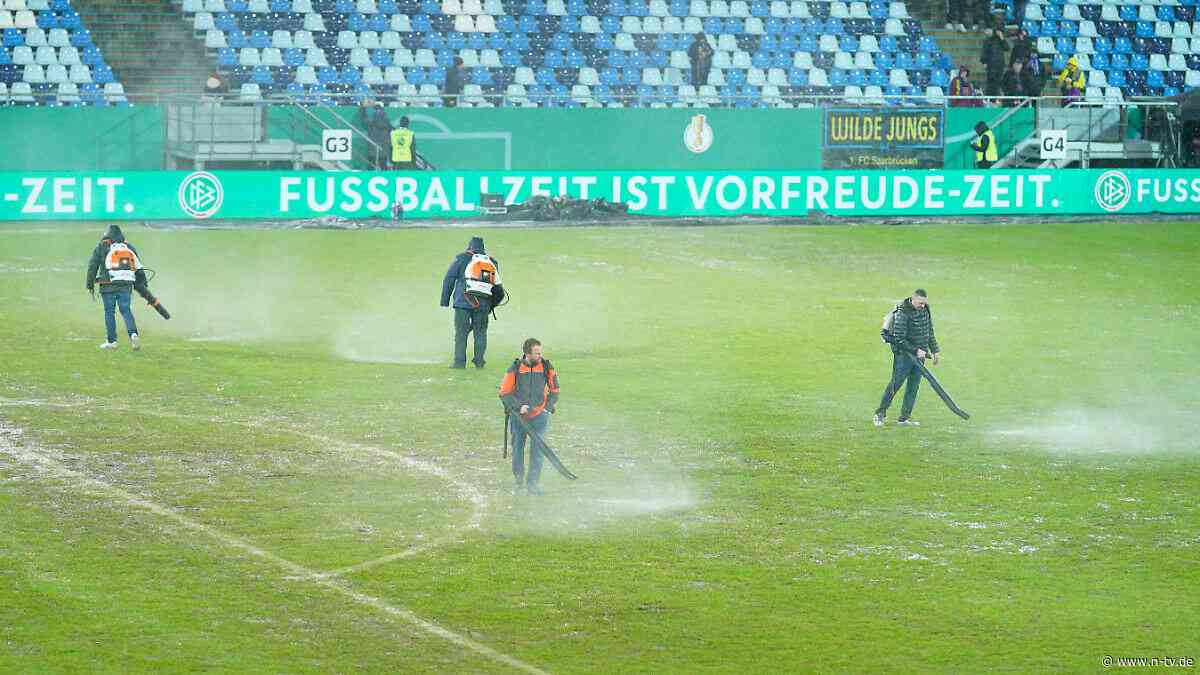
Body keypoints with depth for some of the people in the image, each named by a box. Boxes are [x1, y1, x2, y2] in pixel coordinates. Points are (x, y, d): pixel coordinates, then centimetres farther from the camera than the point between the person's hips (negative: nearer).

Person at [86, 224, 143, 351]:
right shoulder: (129, 247, 13)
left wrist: (90, 284, 9)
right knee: (126, 311, 7)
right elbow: (139, 268, 15)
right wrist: (141, 283, 23)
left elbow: (92, 266, 3)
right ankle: (133, 334, -14)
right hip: (126, 286, 3)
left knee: (109, 312, 5)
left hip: (108, 285, -3)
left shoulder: (101, 247, 3)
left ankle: (111, 341, 7)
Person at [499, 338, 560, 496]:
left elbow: (554, 390, 9)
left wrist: (549, 407, 0)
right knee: (518, 448, 9)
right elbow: (504, 393, -7)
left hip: (539, 415, 0)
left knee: (537, 448, -10)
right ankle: (518, 481, 27)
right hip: (518, 416, 0)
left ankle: (532, 483, -5)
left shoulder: (546, 367, -5)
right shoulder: (515, 368, -11)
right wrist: (518, 406, -16)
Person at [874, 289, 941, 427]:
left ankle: (905, 417, 11)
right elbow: (899, 339, -20)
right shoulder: (903, 313, -19)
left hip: (919, 354, 7)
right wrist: (915, 351, -20)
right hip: (904, 354, -7)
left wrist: (935, 350, 18)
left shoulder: (925, 310, 6)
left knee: (913, 386, 6)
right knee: (896, 383, -5)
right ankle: (880, 413, 5)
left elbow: (930, 332, 19)